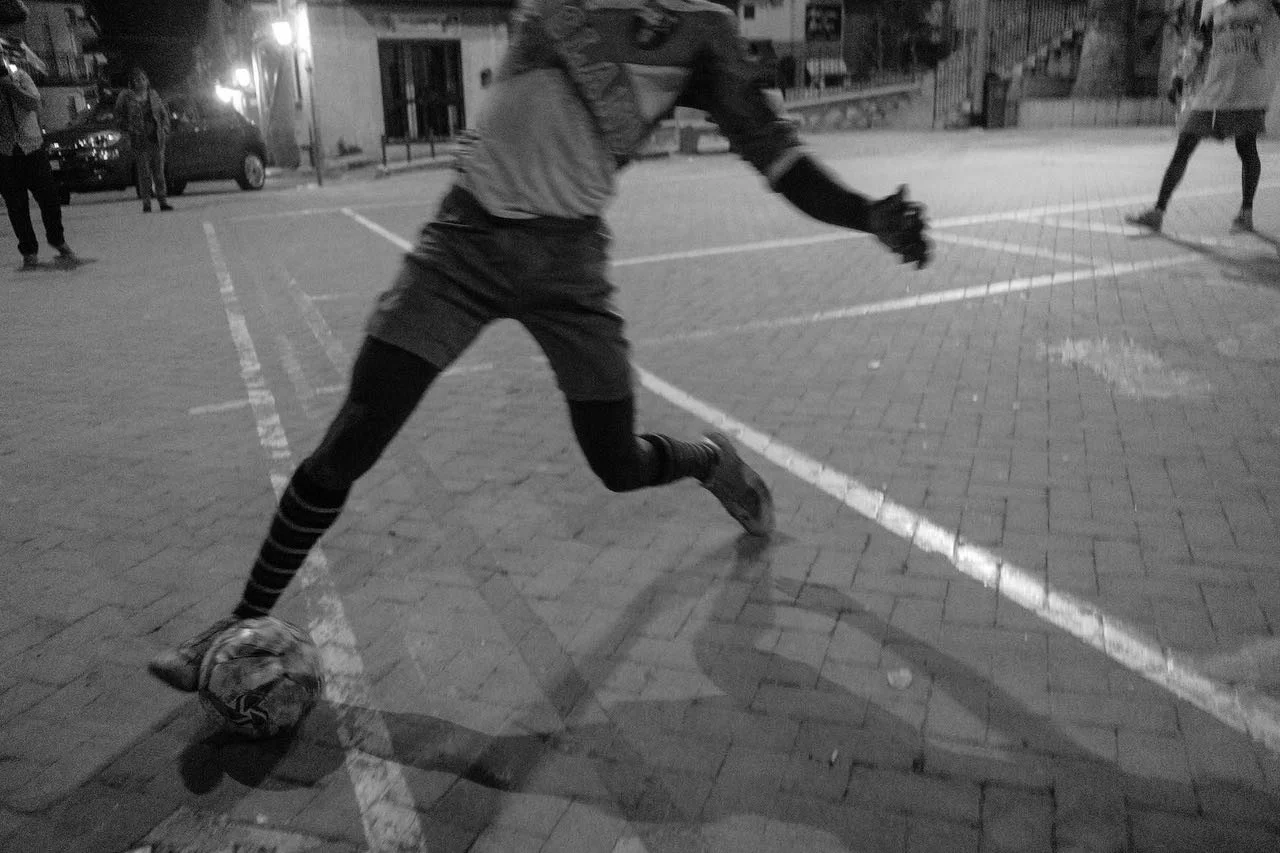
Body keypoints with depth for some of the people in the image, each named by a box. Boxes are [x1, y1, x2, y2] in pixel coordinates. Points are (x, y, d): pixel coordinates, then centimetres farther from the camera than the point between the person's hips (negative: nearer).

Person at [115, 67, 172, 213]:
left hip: (157, 137, 2)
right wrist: (129, 129, -7)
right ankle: (146, 203, 1)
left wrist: (165, 129, 6)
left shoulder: (153, 94, 10)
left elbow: (163, 112, 17)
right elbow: (119, 115, 6)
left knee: (159, 171, 3)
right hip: (139, 139, -2)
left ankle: (163, 200, 8)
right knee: (144, 172, -3)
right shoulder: (126, 96, 1)